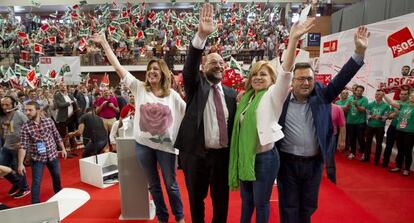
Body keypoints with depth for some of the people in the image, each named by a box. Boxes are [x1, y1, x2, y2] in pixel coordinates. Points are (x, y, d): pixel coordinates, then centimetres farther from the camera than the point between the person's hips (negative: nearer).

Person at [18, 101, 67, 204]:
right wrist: (20, 163, -20)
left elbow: (57, 136, 3)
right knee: (36, 182, -2)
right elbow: (23, 146, -15)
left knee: (57, 176, 20)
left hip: (52, 155, 3)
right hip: (37, 158, -2)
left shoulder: (48, 121, -8)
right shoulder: (25, 127, -12)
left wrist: (63, 149, 7)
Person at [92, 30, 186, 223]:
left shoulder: (172, 95, -2)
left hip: (166, 145, -1)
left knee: (171, 184, 12)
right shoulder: (139, 88, 0)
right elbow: (118, 67, 0)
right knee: (153, 185, 16)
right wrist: (104, 43, 1)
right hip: (143, 144, 2)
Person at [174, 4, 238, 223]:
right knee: (196, 199, 17)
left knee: (221, 199, 17)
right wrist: (201, 35, -34)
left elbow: (234, 122, 11)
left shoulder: (231, 93, 7)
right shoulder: (195, 86, -2)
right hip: (196, 154, -2)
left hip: (223, 154, 3)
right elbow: (189, 66, -21)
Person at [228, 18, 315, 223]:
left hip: (265, 157, -6)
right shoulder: (246, 98, 8)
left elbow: (285, 73, -27)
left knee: (261, 203, 12)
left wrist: (293, 40, -35)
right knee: (246, 201, 22)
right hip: (244, 157, 6)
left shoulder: (273, 95, -8)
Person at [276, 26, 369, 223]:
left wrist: (360, 51, -15)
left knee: (308, 206, 21)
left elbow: (341, 79, -8)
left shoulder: (321, 96, -1)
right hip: (287, 162, -3)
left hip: (314, 163, 3)